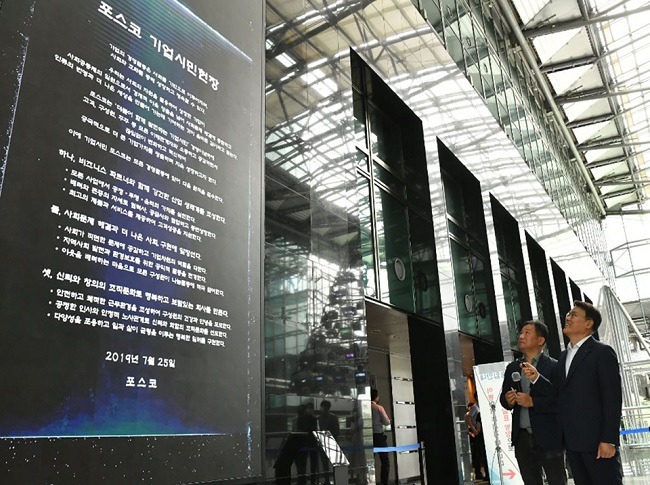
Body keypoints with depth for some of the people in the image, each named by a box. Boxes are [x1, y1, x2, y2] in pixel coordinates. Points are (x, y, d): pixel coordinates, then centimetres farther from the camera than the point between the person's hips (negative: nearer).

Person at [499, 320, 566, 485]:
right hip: (522, 438, 5)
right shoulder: (512, 368, 12)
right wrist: (508, 400, -7)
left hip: (548, 437, -5)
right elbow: (504, 398, 14)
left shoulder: (554, 366, -5)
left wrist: (532, 402, -21)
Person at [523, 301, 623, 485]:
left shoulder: (602, 352, -7)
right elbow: (559, 393, 10)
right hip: (572, 441, 7)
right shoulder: (564, 356, 15)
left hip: (597, 439, -7)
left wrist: (608, 440, -17)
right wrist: (536, 378, -7)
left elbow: (613, 399, -12)